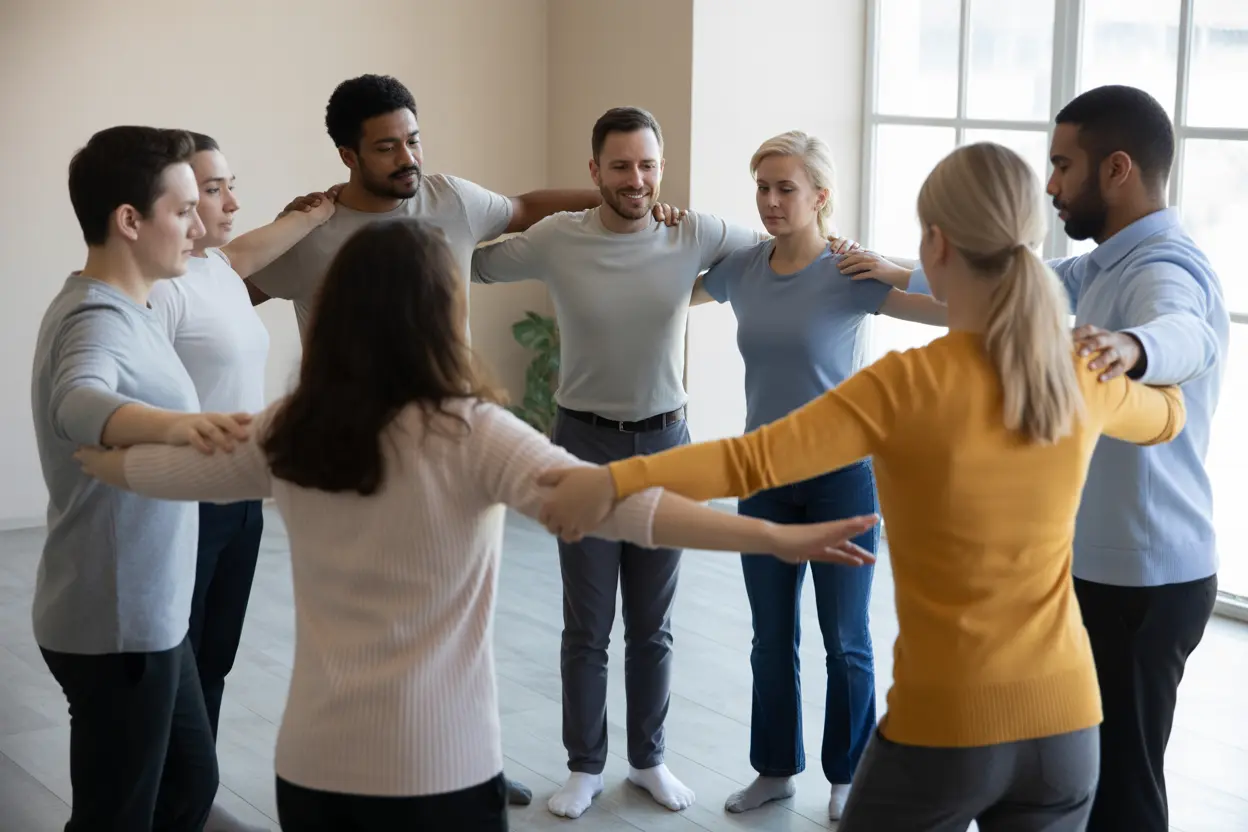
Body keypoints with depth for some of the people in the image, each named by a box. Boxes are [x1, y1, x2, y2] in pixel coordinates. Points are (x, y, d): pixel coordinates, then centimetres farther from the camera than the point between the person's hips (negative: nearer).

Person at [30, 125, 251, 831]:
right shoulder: (98, 320, -22)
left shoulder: (123, 308, 9)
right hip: (115, 626, -10)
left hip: (150, 614, 10)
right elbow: (80, 405, -45)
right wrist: (176, 423, -63)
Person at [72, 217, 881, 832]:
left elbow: (161, 470, 16)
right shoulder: (469, 433, -14)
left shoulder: (288, 435, 0)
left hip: (313, 759, 4)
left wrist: (92, 453, 38)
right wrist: (778, 537, -31)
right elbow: (609, 503, -27)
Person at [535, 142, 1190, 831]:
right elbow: (1169, 415, 23)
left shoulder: (910, 385, -16)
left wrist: (614, 480, -26)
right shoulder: (1084, 380, 0)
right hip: (1064, 723, 5)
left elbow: (754, 460, -25)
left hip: (945, 727, -5)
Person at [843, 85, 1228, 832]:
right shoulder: (1113, 262, 11)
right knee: (1091, 770, 18)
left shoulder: (1164, 271, -22)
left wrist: (1129, 346, -67)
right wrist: (901, 278, 28)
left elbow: (1184, 333, -45)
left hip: (1141, 579, -10)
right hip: (1108, 567, 10)